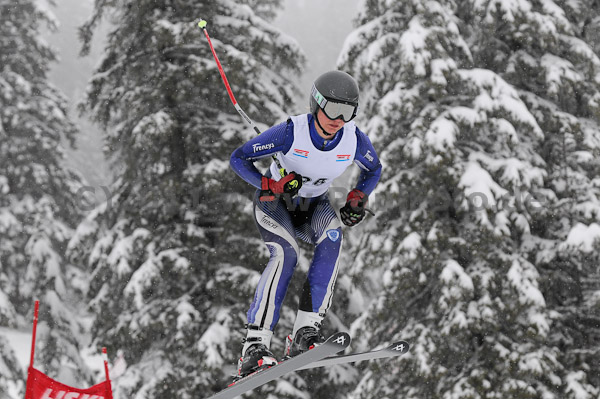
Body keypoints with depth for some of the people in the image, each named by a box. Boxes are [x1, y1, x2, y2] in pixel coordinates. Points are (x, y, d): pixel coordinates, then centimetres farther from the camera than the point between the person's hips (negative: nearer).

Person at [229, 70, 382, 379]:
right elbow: (238, 158, -20)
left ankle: (305, 331, -32)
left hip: (313, 205, 3)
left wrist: (358, 198, -12)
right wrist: (272, 185, -34)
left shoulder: (354, 140, -17)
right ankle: (255, 345, -36)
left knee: (331, 236, -31)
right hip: (274, 202, -3)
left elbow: (373, 170, 6)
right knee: (285, 253, -33)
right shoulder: (292, 132, -28)